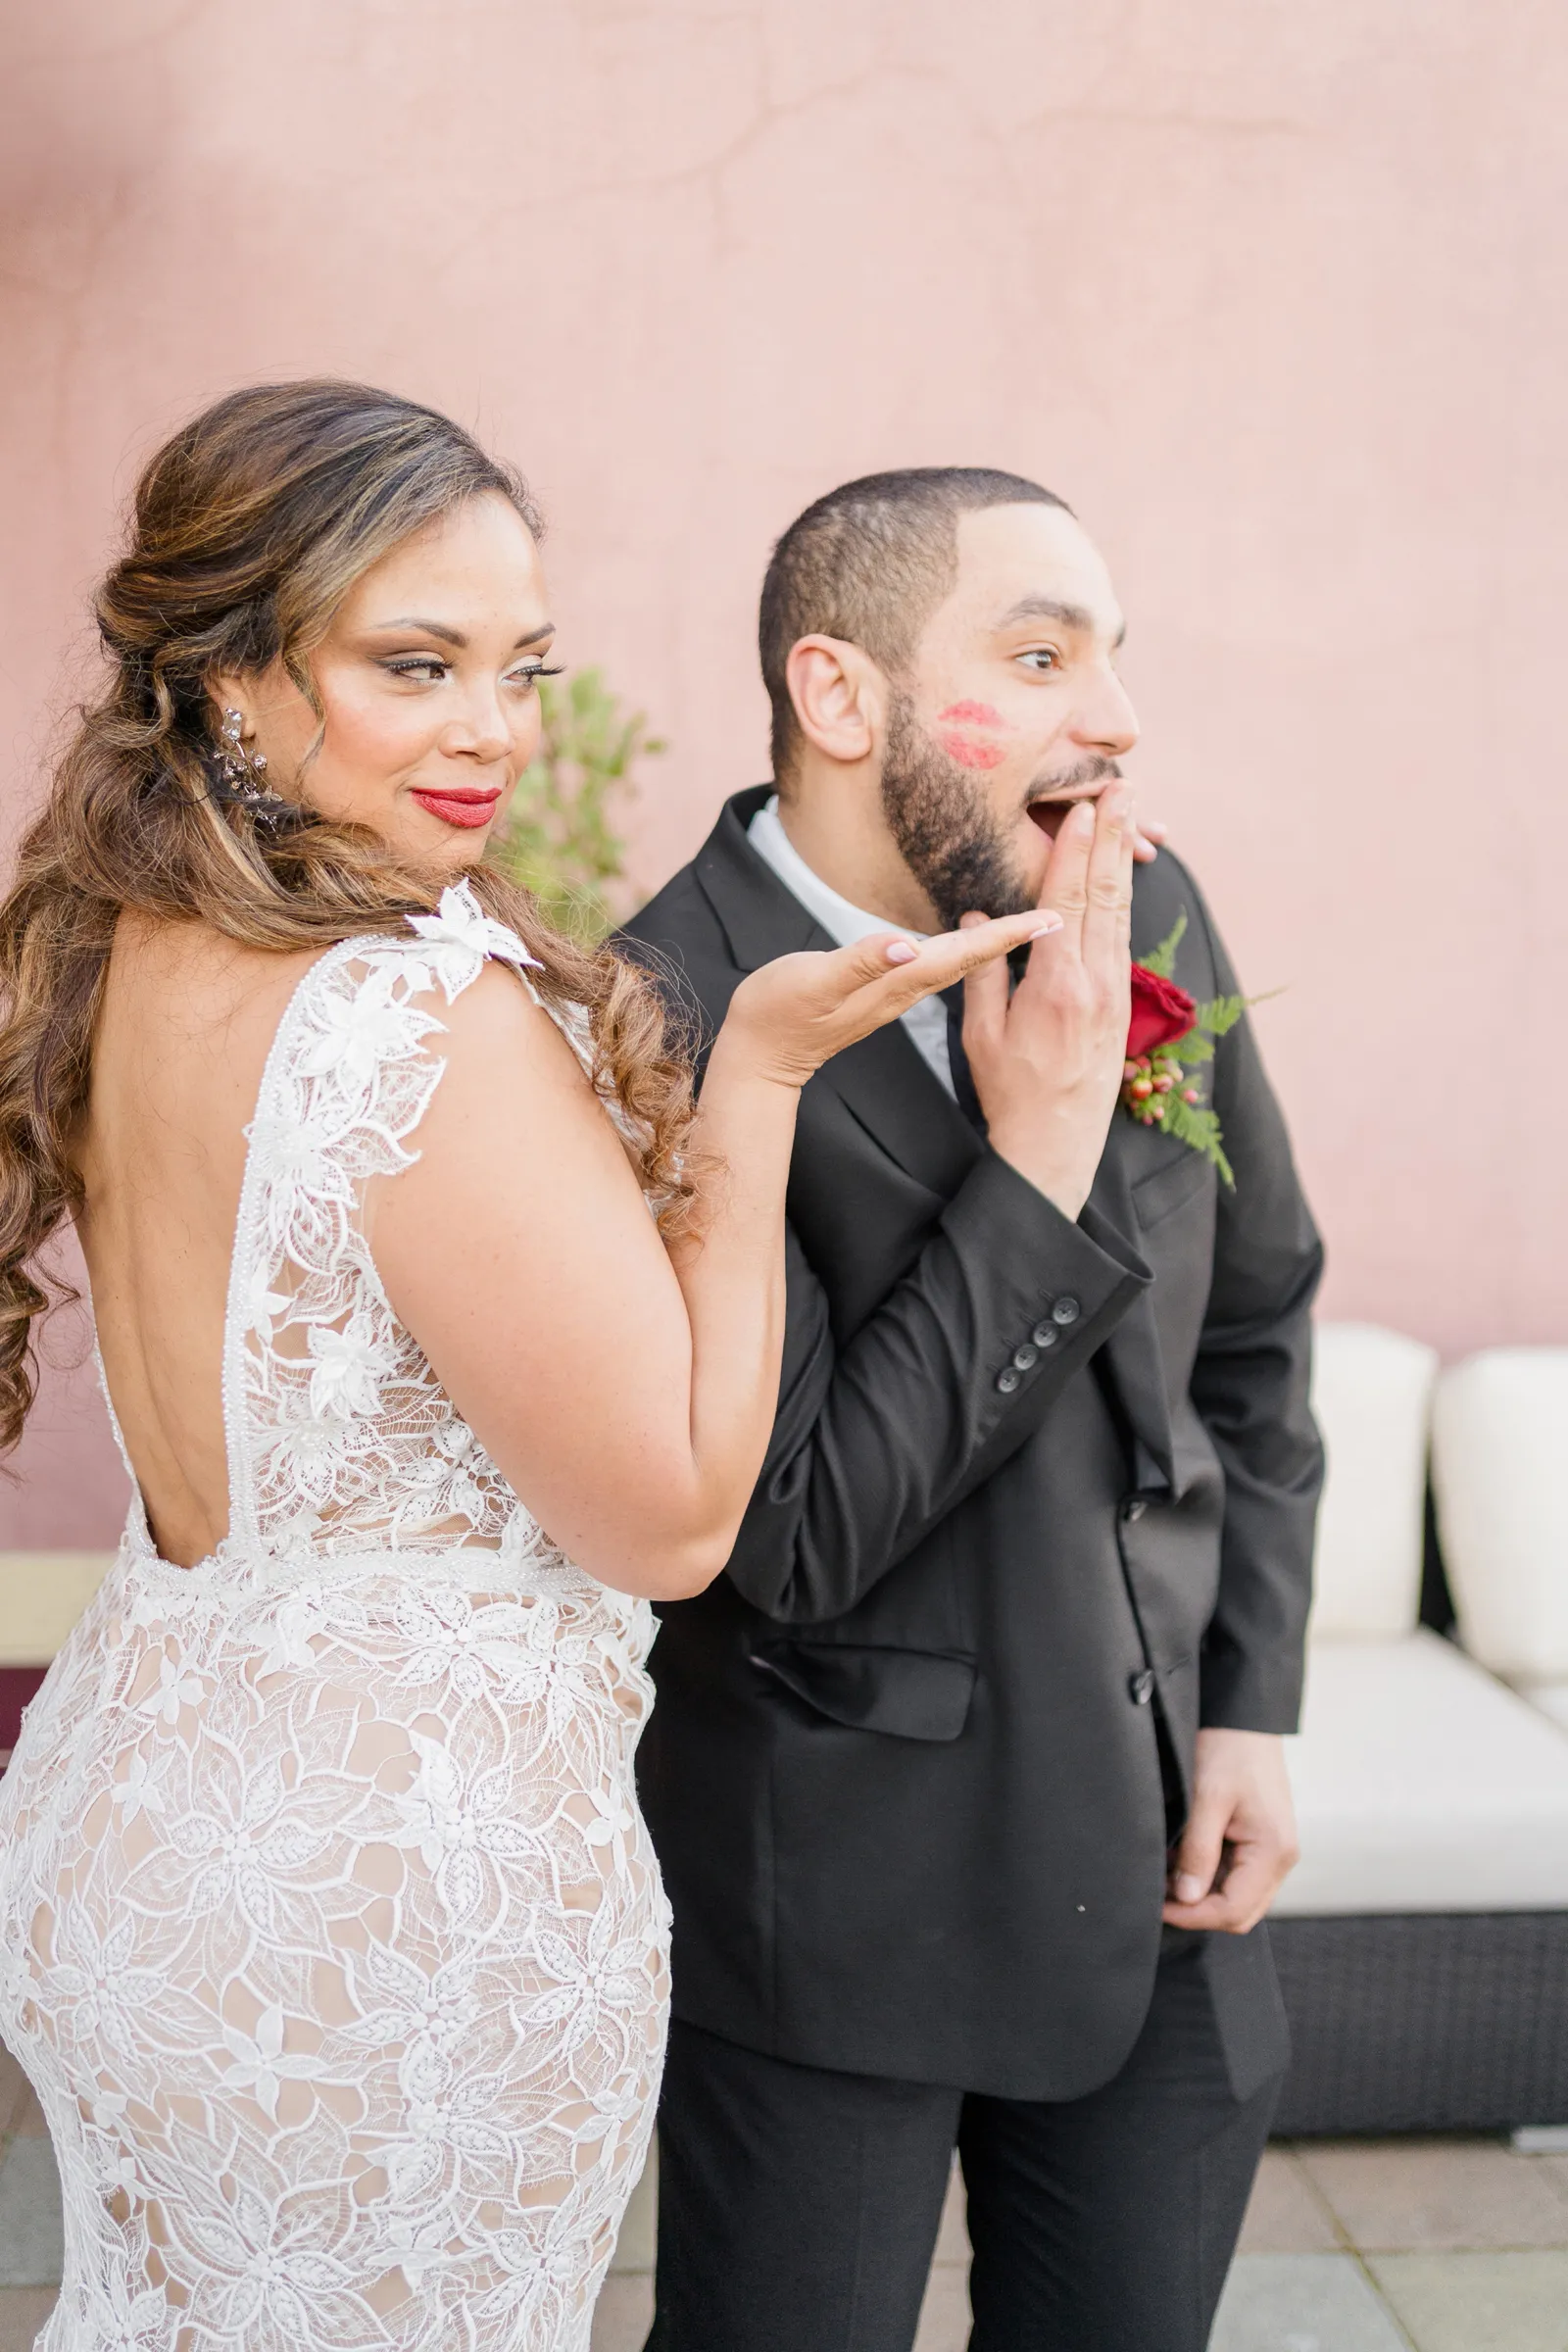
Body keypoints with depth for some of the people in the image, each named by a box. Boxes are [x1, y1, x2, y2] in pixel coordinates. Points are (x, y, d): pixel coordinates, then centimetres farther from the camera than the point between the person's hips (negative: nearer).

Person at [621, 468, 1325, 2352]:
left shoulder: (1148, 915, -2)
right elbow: (796, 1546, -20)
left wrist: (1254, 1704, 5)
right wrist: (1039, 1156, -23)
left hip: (1151, 1850, 5)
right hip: (835, 1895, -5)